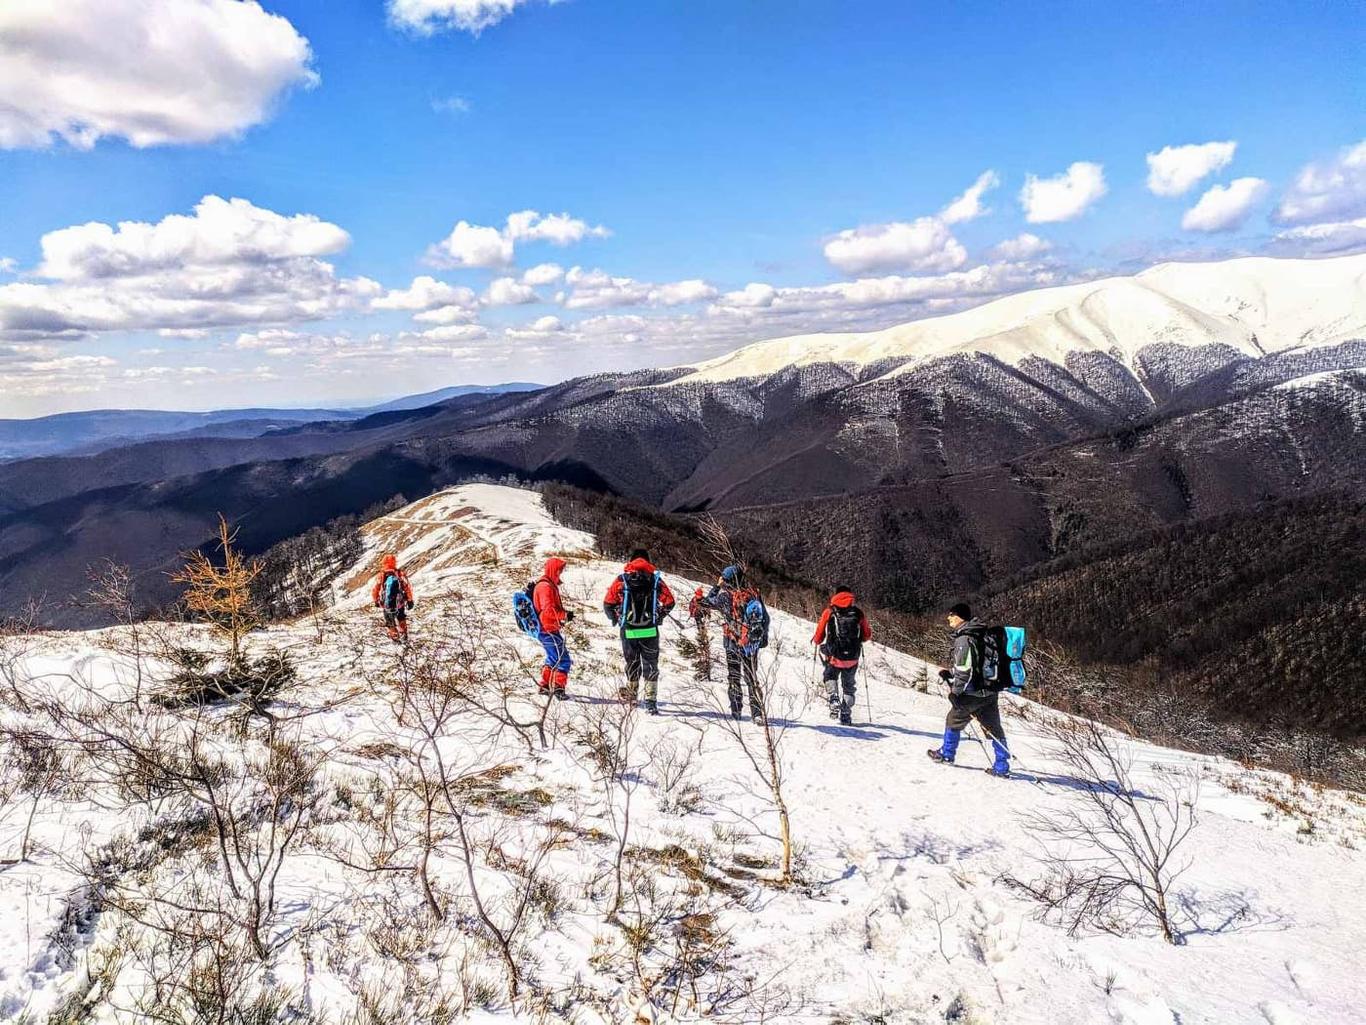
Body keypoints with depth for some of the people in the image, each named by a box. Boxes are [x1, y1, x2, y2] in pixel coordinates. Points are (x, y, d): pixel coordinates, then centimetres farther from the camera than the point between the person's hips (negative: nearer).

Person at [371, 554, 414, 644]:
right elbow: (408, 588, -9)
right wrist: (410, 601, 6)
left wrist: (376, 601, 14)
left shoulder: (381, 576, -13)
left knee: (390, 623, 24)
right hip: (400, 604, 1)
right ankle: (404, 637, 33)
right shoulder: (401, 575, -14)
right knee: (401, 620, 30)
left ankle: (395, 639, 33)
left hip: (386, 605, -1)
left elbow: (374, 591, -5)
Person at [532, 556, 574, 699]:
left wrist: (563, 615, 8)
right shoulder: (545, 586, -17)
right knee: (563, 660, -10)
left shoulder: (549, 584, 16)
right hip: (549, 630, -11)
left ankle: (545, 686, 29)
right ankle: (559, 689, -11)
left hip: (547, 630, 11)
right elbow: (548, 610, -25)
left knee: (553, 658, 22)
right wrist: (565, 615, -19)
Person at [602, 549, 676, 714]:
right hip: (650, 631, 0)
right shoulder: (655, 579, 0)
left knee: (632, 662, 17)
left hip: (628, 630, 1)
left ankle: (631, 693, 32)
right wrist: (658, 617, 16)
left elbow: (608, 603, -3)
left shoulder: (622, 579, -2)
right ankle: (651, 700, 0)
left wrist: (615, 619, 15)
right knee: (651, 664, 7)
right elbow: (669, 602, 1)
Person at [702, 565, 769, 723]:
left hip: (733, 642, -3)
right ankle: (757, 712, 3)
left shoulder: (726, 595, -13)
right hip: (752, 643, 3)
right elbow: (765, 617, 4)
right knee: (752, 677, 10)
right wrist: (764, 637, 14)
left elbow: (708, 602, 4)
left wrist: (717, 586, 12)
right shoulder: (753, 593, -2)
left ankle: (736, 711, 11)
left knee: (734, 677, 11)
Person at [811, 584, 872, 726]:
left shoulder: (829, 612, -2)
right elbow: (867, 636, 9)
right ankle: (846, 714, 13)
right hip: (852, 659, 2)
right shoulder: (858, 613, 2)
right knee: (848, 686, 20)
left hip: (833, 657, -2)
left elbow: (819, 637, 2)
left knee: (830, 676, 25)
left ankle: (834, 698, -1)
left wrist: (815, 642, 25)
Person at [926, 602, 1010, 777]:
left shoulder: (964, 638, -17)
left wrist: (955, 691, -12)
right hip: (991, 692, 8)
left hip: (972, 693, -8)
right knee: (993, 727, 10)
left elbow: (964, 669, -21)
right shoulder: (979, 635, 12)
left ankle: (946, 753, 27)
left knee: (954, 720, 13)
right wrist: (950, 674, 21)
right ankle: (1002, 767, 10)